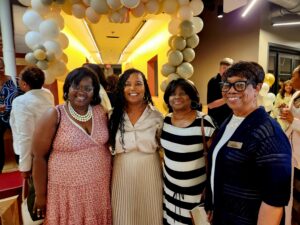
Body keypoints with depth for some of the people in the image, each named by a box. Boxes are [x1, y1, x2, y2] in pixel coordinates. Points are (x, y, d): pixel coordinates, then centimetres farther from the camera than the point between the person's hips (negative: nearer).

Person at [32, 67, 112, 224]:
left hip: (100, 187, 4)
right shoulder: (54, 116, -13)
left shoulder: (101, 112, -3)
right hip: (67, 190, -3)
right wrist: (40, 195, -5)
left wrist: (111, 179, 9)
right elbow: (39, 157, -9)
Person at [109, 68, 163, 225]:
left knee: (149, 212, 14)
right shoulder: (114, 115, -1)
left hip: (149, 173, -1)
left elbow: (163, 146, 4)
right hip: (122, 173, 1)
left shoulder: (156, 116, -4)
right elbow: (108, 147, 6)